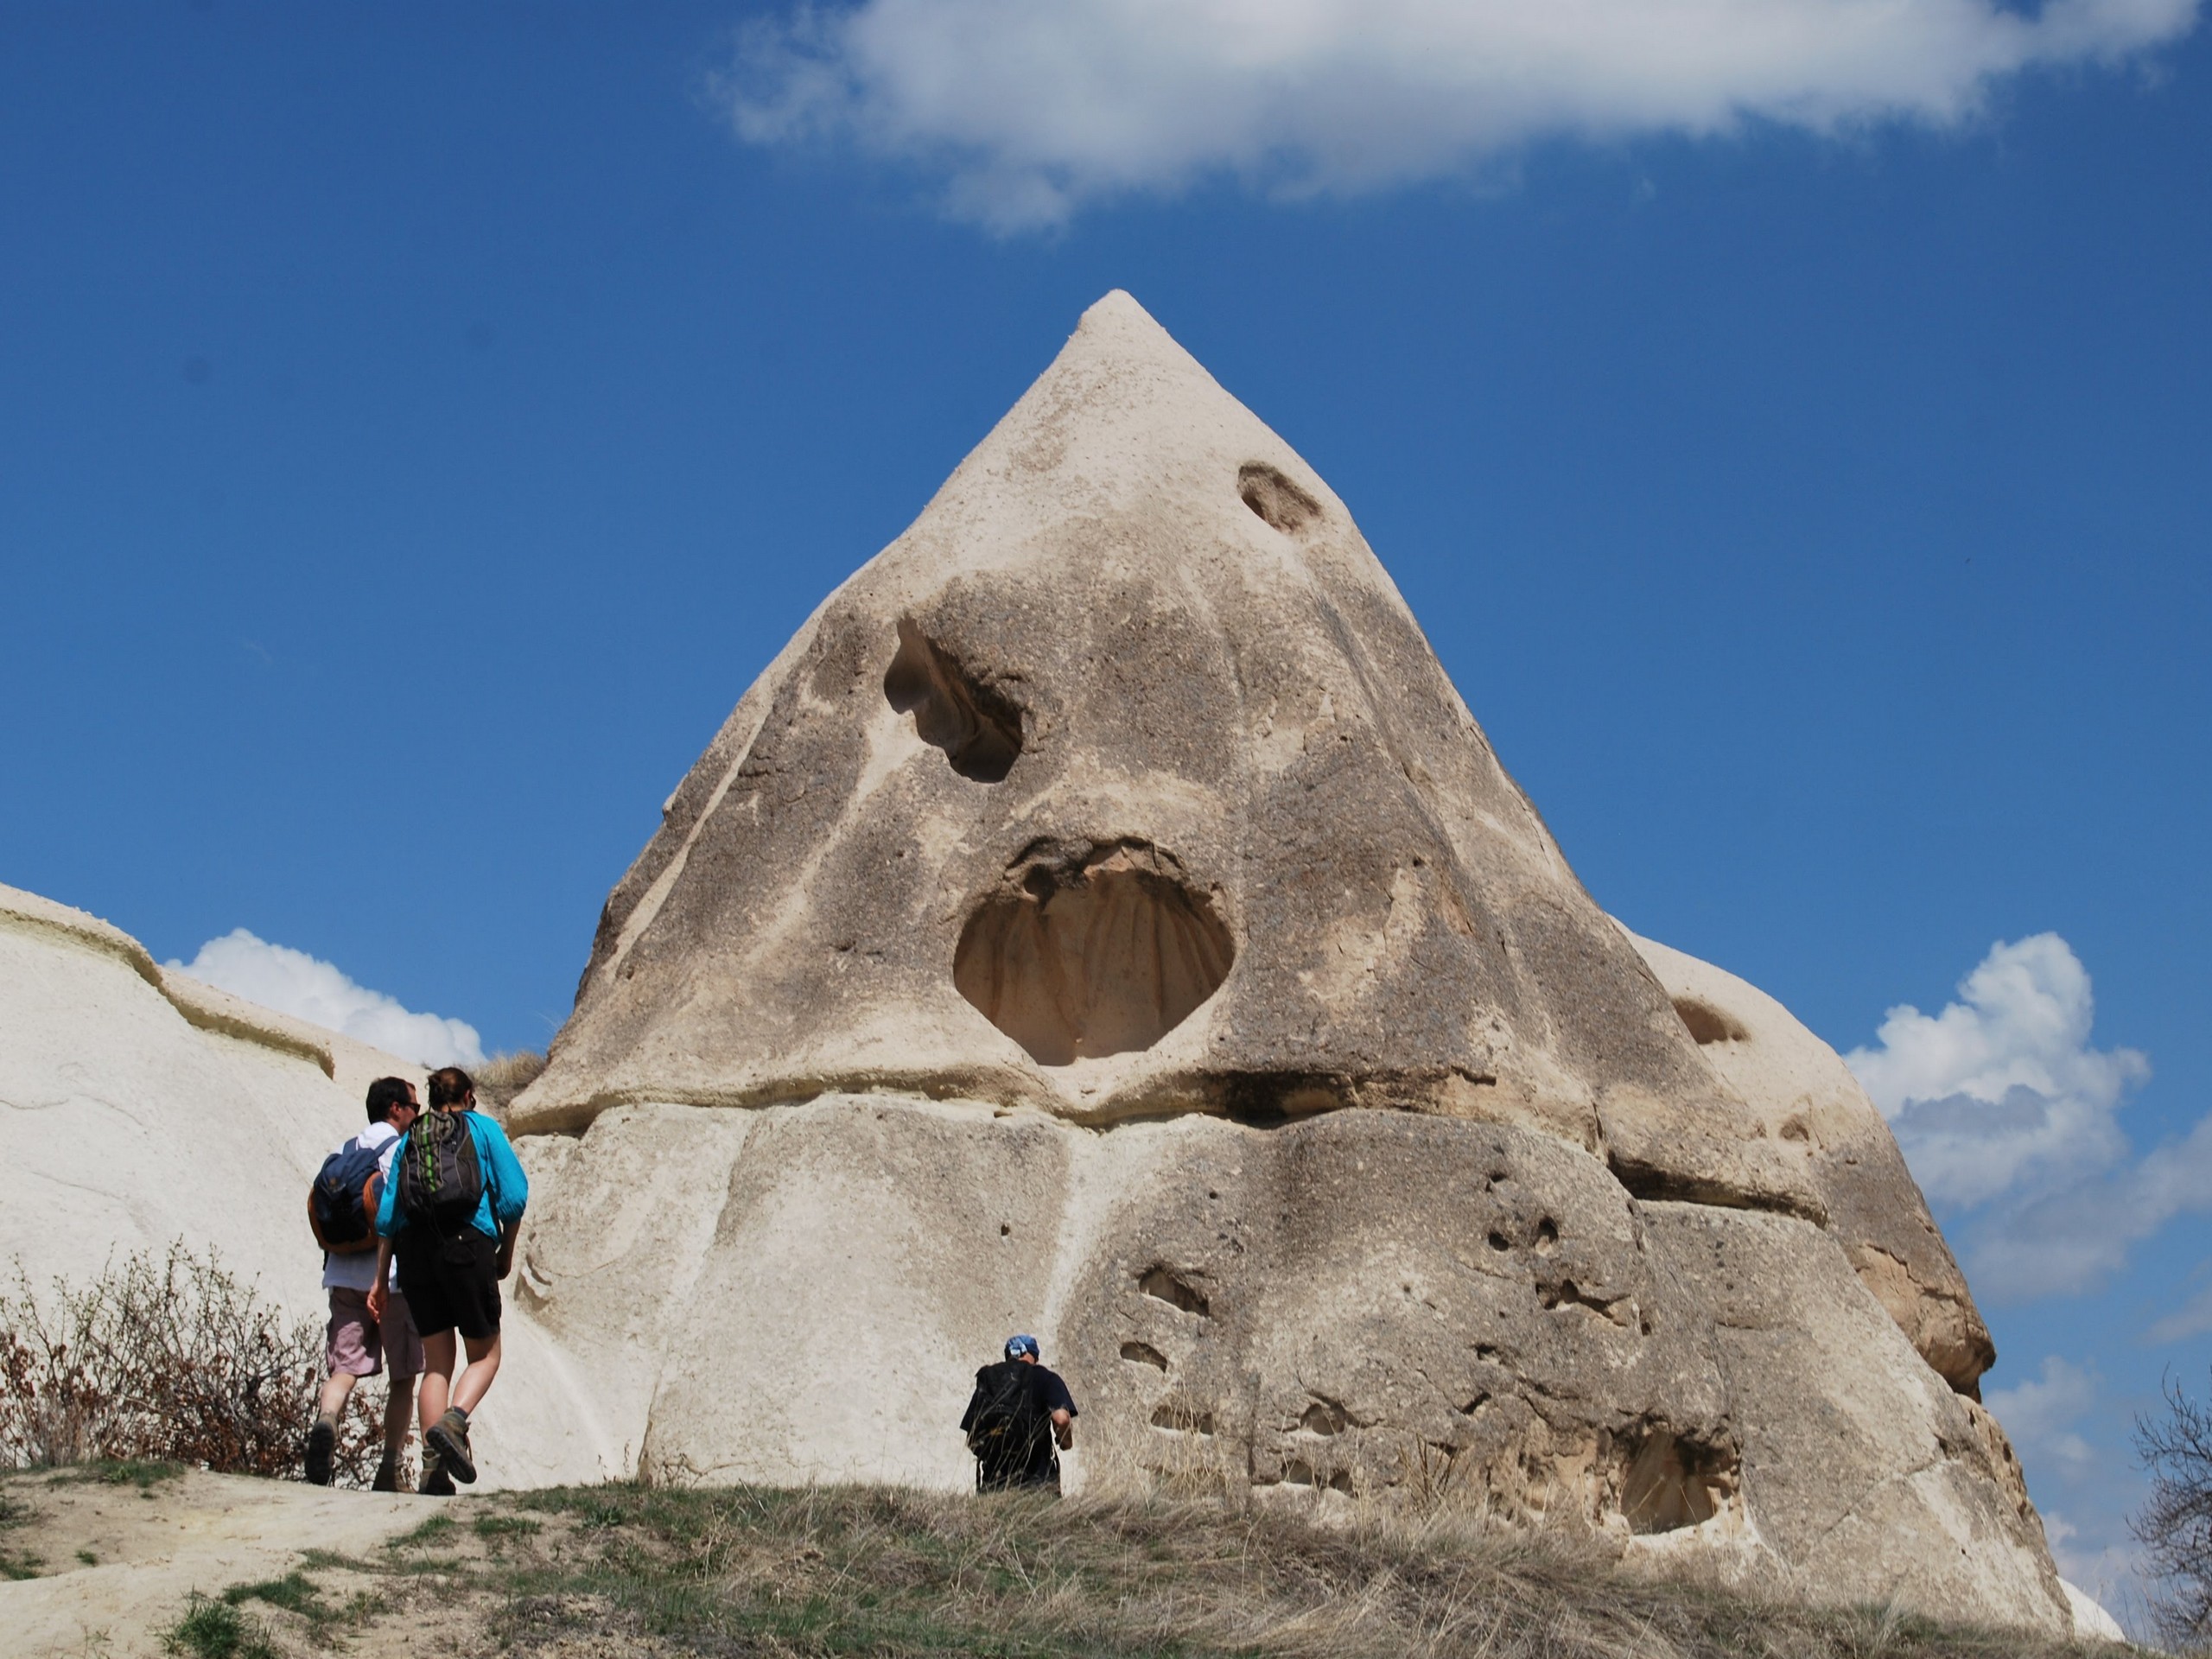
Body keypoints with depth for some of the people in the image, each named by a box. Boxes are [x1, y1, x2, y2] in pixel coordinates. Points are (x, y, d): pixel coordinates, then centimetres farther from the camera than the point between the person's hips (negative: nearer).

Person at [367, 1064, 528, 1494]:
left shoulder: (411, 1138, 18)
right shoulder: (484, 1128, 9)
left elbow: (387, 1212, 11)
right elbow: (513, 1195, -1)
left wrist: (381, 1277, 13)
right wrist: (507, 1252, 12)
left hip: (413, 1248, 4)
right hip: (468, 1246, -4)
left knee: (437, 1361, 10)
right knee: (485, 1355, 8)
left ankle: (432, 1467, 1)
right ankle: (453, 1422, -20)